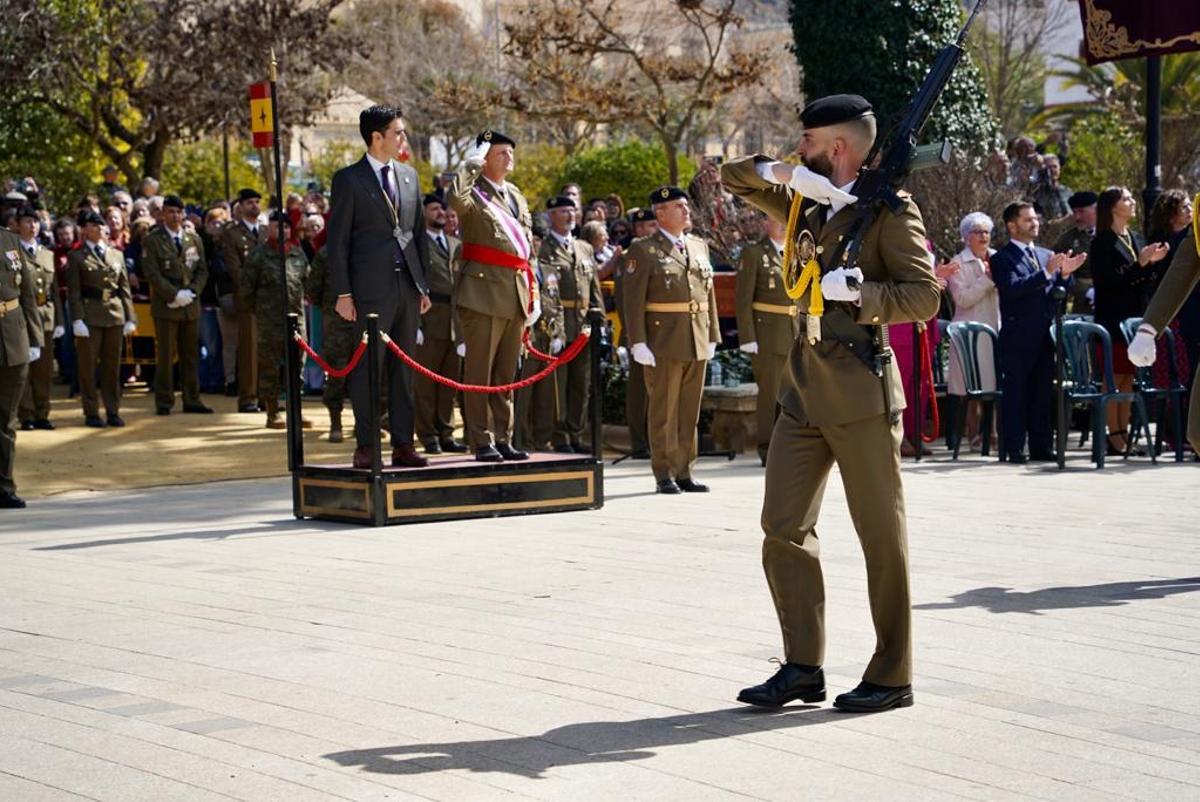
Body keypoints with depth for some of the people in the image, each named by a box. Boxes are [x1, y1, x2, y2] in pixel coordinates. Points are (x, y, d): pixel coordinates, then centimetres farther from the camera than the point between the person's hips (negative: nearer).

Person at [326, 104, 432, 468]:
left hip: (408, 286, 5)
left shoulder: (409, 176, 13)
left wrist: (424, 285, 11)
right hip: (371, 288, -5)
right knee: (368, 368, -2)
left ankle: (403, 445, 11)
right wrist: (343, 293, -10)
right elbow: (337, 239, -4)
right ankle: (365, 447, 3)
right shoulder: (349, 179, -3)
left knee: (404, 369, 7)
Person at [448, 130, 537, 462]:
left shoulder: (517, 197, 19)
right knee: (480, 372, -4)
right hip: (484, 293, -7)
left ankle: (503, 439, 17)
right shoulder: (473, 192, -3)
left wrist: (533, 293, 16)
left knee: (507, 374, 11)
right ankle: (482, 442, 0)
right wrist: (471, 164, -16)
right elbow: (455, 199, -30)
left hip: (515, 295, 7)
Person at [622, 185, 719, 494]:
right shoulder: (643, 250, -3)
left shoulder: (699, 246, 14)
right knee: (664, 411, -1)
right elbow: (633, 299, -8)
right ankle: (665, 475, 5)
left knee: (690, 411, 9)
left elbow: (709, 293, 17)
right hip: (663, 343, -5)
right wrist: (638, 343, -14)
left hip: (697, 343, 6)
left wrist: (712, 336, 12)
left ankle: (684, 472, 16)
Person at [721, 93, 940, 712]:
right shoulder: (808, 204, 15)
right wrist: (779, 173, 3)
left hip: (860, 392, -8)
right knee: (784, 527, 6)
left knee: (881, 535, 0)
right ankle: (803, 666, 13)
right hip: (805, 388, 8)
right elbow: (734, 177, 21)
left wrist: (857, 293, -25)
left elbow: (923, 296, -12)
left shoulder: (890, 209, -6)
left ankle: (892, 675, 8)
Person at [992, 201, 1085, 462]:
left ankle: (1040, 447, 13)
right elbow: (1012, 288, -19)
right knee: (1015, 392, -3)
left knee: (1042, 392, 8)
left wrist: (1064, 274, -4)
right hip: (1018, 337, -6)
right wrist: (1046, 272, -23)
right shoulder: (1002, 258, -3)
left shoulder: (1047, 255, 18)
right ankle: (1013, 448, -1)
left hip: (1045, 335, 6)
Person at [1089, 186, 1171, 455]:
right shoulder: (1102, 242, -8)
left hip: (1135, 317, 7)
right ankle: (1115, 437, -2)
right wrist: (1140, 263, -20)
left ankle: (1124, 435, 11)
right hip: (1113, 319, -7)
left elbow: (1146, 282, 17)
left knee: (1129, 377, 8)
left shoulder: (1136, 239, 15)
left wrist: (1152, 261, -2)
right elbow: (1106, 280, -17)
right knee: (1115, 378, -4)